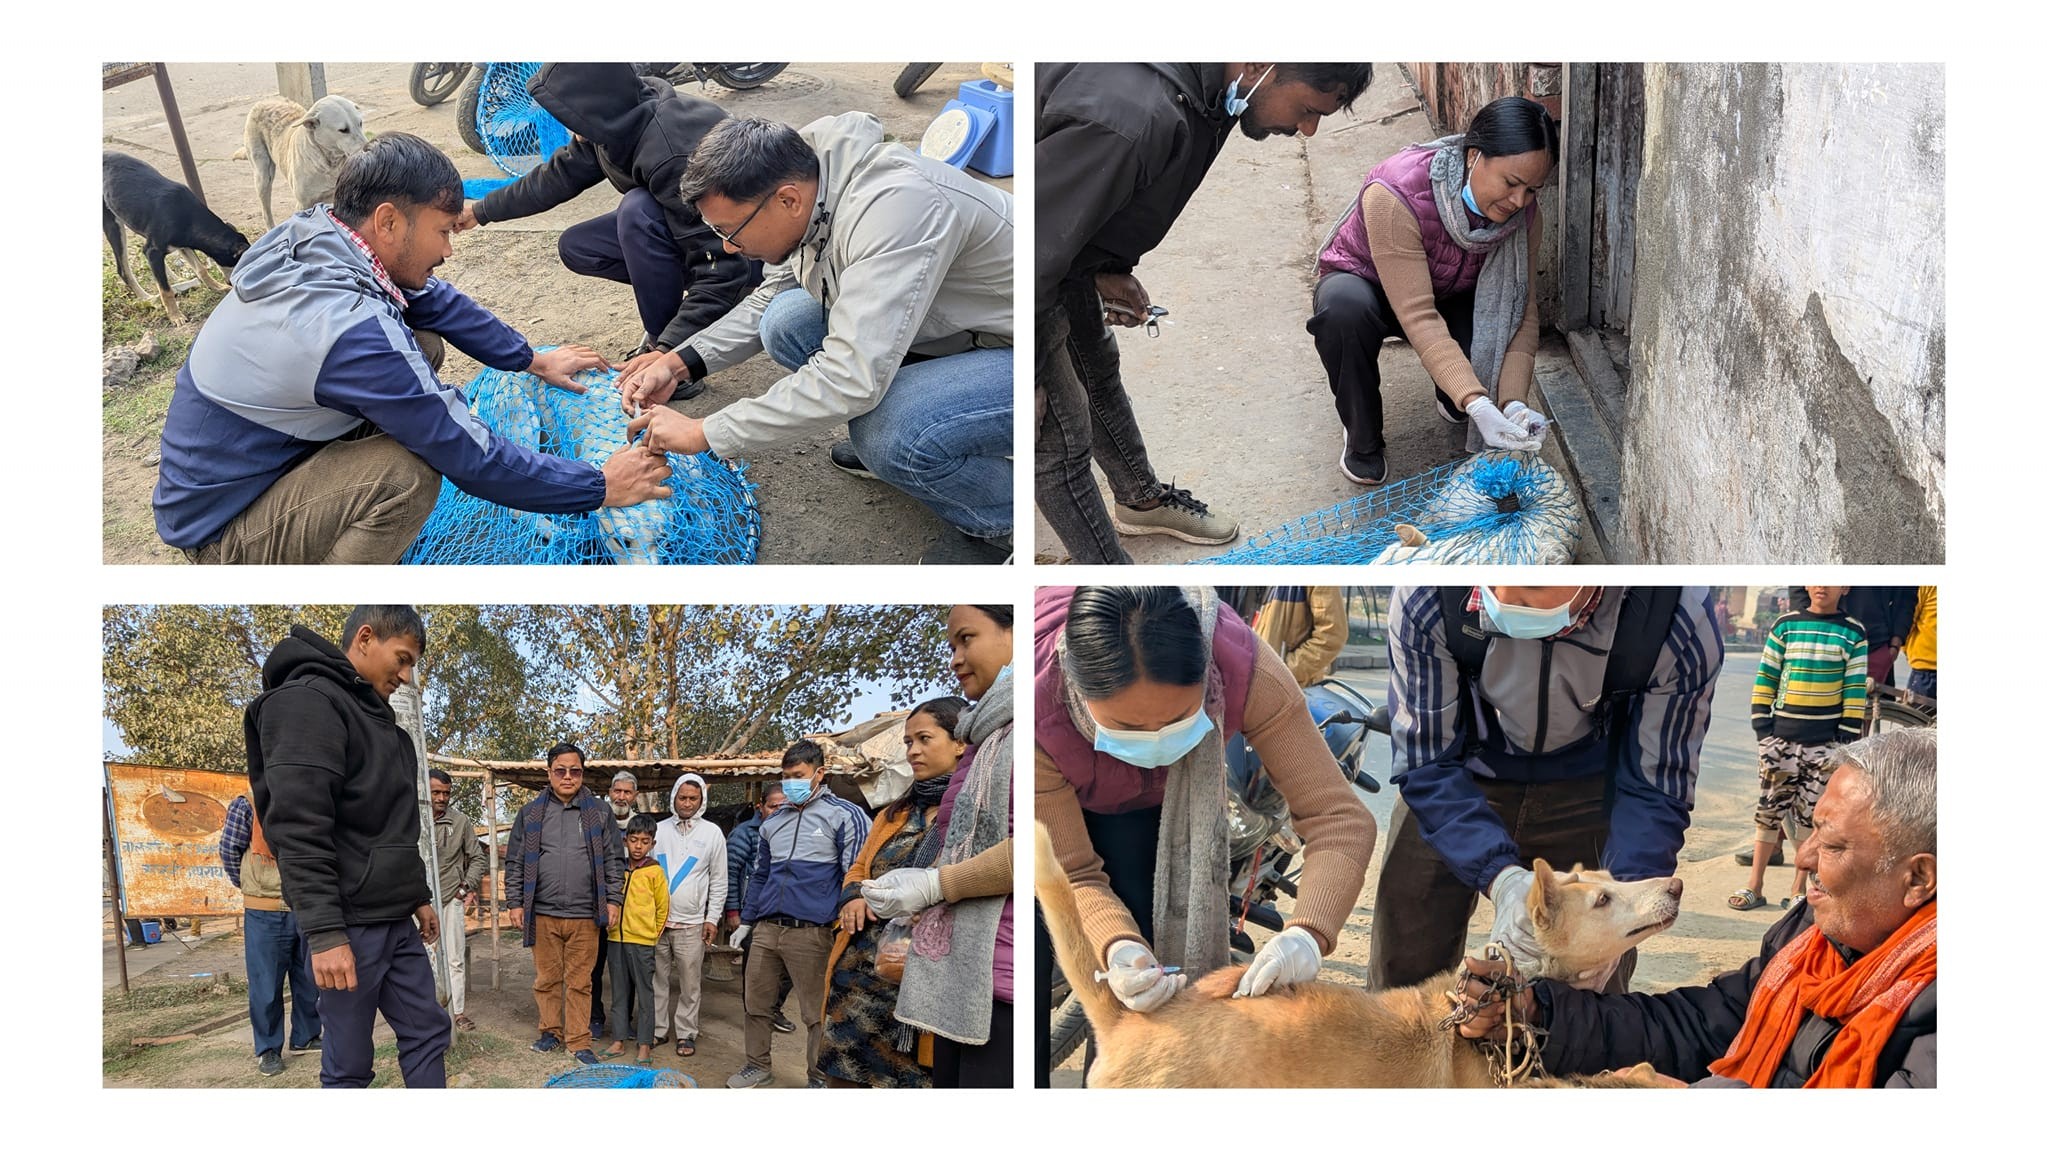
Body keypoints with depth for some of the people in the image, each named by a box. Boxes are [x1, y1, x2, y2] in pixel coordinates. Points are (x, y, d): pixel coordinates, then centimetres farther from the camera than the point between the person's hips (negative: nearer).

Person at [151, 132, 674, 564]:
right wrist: (601, 487, -15)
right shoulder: (351, 330, -32)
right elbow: (475, 459, -25)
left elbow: (435, 300, 13)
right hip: (219, 535, -9)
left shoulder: (314, 233, -7)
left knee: (423, 346, 6)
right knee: (409, 471, -31)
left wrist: (533, 359, 21)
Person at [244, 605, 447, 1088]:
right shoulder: (308, 702, -13)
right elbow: (299, 831, -21)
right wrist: (324, 933, -25)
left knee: (427, 1032, 10)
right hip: (349, 924, -9)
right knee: (350, 1064, -2)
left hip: (397, 921, 9)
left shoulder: (375, 714, 18)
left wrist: (419, 896, 24)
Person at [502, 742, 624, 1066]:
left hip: (584, 915, -1)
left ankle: (579, 1041, 7)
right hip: (542, 914, 1)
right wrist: (516, 902, 3)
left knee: (580, 981, 2)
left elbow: (614, 860, 7)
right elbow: (515, 862, 9)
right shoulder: (531, 813, 7)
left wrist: (613, 900, 0)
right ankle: (551, 1031, 21)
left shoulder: (598, 813, 6)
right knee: (547, 978, 7)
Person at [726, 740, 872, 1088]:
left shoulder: (844, 816, -2)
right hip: (766, 929, 6)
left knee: (816, 1014, -2)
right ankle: (757, 1066, 25)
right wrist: (746, 922, 24)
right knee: (756, 1004, 10)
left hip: (810, 932, -6)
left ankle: (818, 1080, 9)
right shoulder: (774, 824, 17)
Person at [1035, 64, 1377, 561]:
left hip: (1072, 242, 10)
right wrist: (1028, 379, -23)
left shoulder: (1208, 86, -13)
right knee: (1063, 439, 0)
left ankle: (1142, 500, 52)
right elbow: (1043, 244, -34)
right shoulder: (1132, 118, -44)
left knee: (1100, 373, 29)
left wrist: (1111, 270, 7)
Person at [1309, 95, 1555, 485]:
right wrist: (1477, 404, -50)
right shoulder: (1394, 196, -39)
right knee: (1345, 307, -41)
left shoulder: (1523, 214, -21)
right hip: (1365, 282, -4)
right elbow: (1418, 318, -41)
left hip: (1452, 297, 4)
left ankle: (1452, 403, 12)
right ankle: (1362, 439, -16)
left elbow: (1521, 313, -19)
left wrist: (1513, 402, -37)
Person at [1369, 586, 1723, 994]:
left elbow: (1655, 788, -19)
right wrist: (1500, 876, -40)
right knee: (1401, 976, 2)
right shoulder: (1427, 596, -32)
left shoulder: (1682, 622, -31)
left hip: (1586, 791, 0)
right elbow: (1427, 765, -24)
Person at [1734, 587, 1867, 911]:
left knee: (1811, 812, 3)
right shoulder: (1786, 625, 3)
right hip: (1781, 735, 1)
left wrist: (1847, 736, -4)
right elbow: (1765, 677, 5)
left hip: (1826, 740, -1)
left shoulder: (1852, 633, 1)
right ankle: (1754, 887, 8)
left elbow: (1856, 690, 1)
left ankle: (1799, 888, 12)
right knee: (1770, 807, 3)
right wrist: (1761, 724, -1)